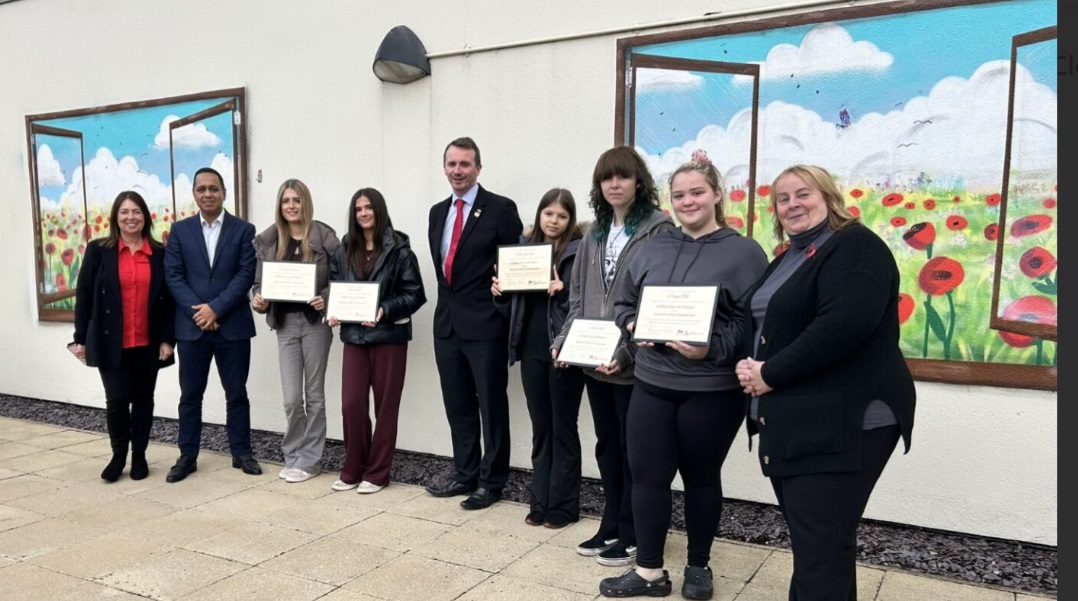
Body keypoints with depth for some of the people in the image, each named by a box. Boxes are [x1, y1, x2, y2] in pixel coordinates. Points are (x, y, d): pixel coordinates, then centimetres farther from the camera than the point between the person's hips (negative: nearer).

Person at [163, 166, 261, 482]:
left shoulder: (243, 229, 1)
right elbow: (173, 275, 0)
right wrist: (197, 311, -12)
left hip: (233, 325, -1)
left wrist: (215, 308, -15)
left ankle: (241, 453, 19)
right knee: (190, 395, 8)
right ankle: (187, 456, 19)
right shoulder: (180, 230, 7)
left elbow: (246, 274, -7)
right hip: (191, 325, 2)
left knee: (236, 393, 7)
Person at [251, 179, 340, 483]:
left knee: (314, 394, 7)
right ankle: (294, 456, 22)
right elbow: (259, 281, 8)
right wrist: (258, 300, -11)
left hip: (315, 321, -2)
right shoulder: (267, 240, 6)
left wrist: (326, 299, -20)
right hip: (285, 323, 2)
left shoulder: (324, 235, -4)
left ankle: (309, 459, 19)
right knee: (291, 398, 1)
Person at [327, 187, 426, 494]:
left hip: (389, 335, -3)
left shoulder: (399, 250, -5)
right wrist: (334, 313, -5)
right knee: (351, 404, 2)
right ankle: (352, 470, 19)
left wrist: (385, 310, -20)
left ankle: (377, 473, 17)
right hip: (354, 335, 4)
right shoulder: (344, 251, 9)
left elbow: (415, 294, -7)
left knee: (385, 406, 5)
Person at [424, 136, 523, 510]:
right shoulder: (438, 212, 13)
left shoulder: (500, 209, -7)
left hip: (485, 323, -7)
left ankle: (491, 482, 15)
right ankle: (465, 475, 27)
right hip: (447, 321, 7)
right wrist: (447, 299, 11)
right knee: (458, 406, 14)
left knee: (491, 405, 4)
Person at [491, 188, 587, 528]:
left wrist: (563, 292, -25)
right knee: (540, 427, 12)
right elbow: (514, 306, 14)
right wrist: (500, 293, -5)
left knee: (563, 428, 5)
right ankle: (540, 502, 22)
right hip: (531, 350, 5)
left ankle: (563, 506, 16)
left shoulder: (578, 252, -5)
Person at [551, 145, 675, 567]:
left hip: (635, 361, -7)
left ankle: (632, 535, 21)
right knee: (607, 445, 16)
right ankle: (610, 527, 31)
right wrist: (565, 339, 2)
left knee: (633, 448, 6)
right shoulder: (595, 232, 13)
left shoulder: (658, 228, -9)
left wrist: (627, 352, -21)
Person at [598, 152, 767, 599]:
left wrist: (712, 349, -23)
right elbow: (624, 302, 14)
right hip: (652, 383, 4)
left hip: (713, 390, -4)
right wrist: (633, 325, -7)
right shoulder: (654, 248, 9)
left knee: (701, 477, 12)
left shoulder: (744, 252, -5)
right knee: (647, 474, 5)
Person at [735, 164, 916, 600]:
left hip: (842, 421, -9)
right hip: (790, 421, 9)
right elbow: (760, 323, 21)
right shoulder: (789, 258, 19)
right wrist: (747, 363, -1)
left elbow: (843, 325, -24)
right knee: (807, 537, 16)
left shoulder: (855, 246, -10)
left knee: (822, 545, -7)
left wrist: (770, 374, -18)